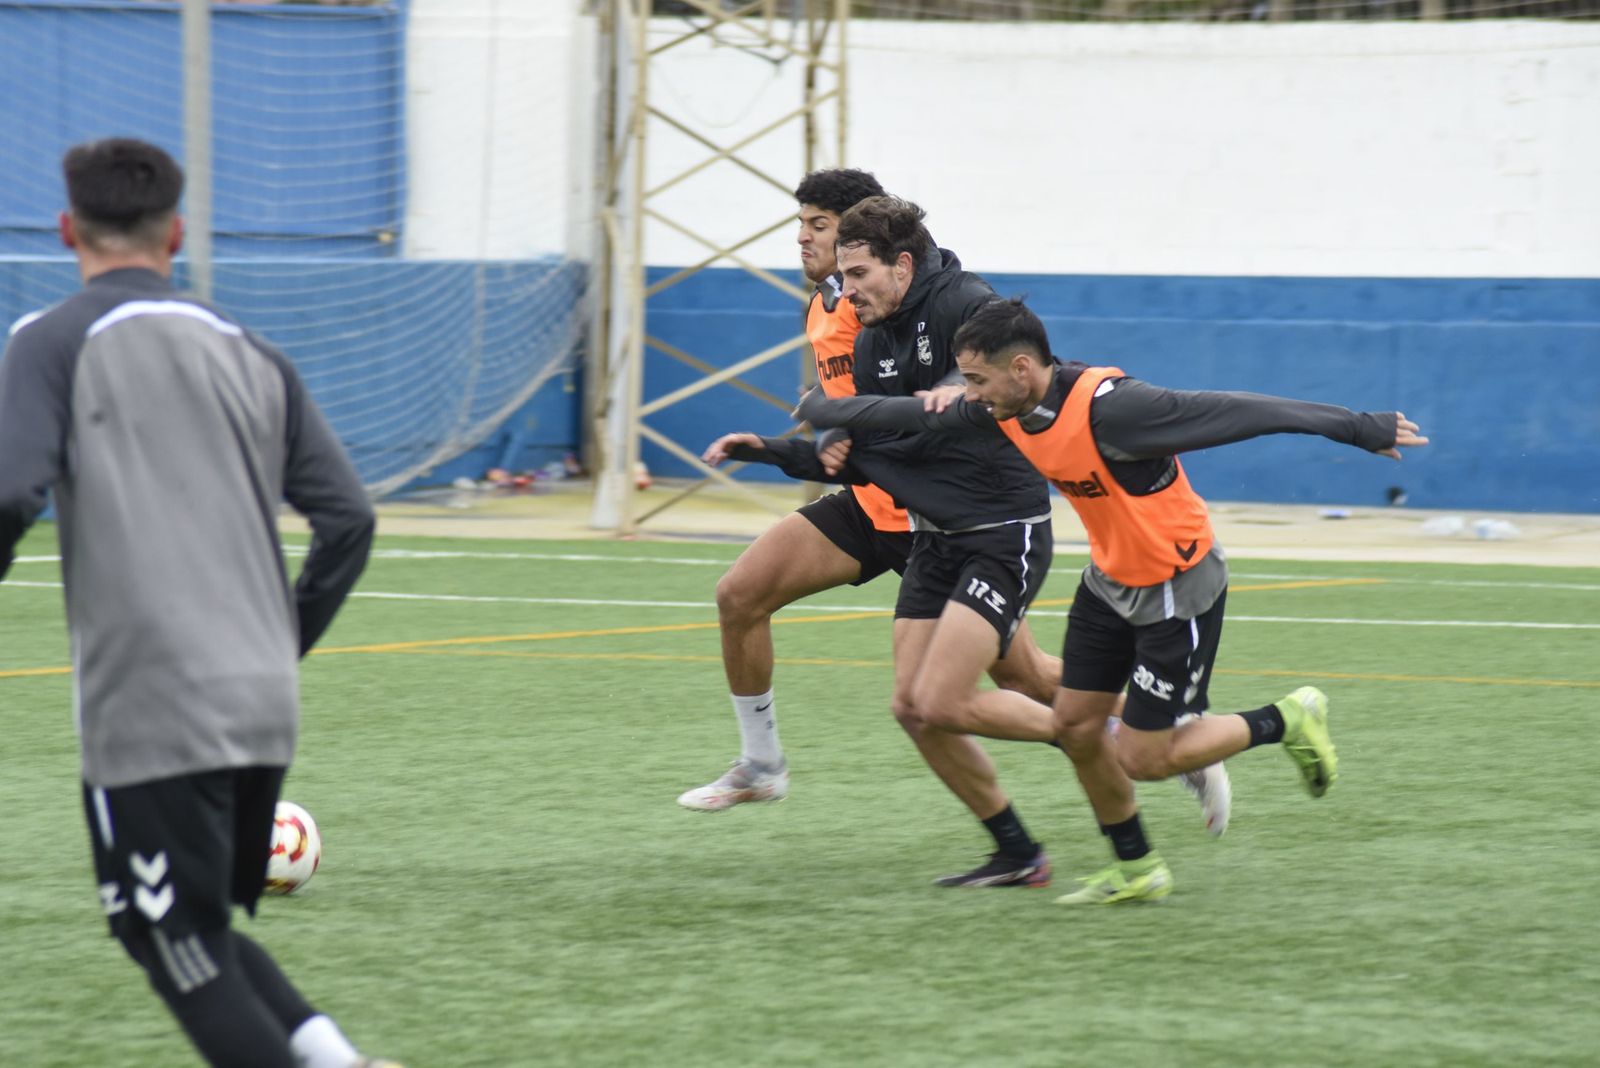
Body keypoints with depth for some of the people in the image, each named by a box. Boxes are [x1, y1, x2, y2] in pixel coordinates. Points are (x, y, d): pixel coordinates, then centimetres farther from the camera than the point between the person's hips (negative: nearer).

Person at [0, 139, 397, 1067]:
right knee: (203, 929, 20)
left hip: (150, 713, -6)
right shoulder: (248, 353, 15)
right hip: (264, 711, 6)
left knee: (180, 949, 2)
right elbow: (348, 520, 12)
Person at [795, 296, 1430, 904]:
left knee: (1140, 759, -5)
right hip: (1110, 580, 8)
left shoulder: (1108, 407, -32)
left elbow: (1238, 413, -32)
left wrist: (1359, 428, -32)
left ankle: (1287, 723, 15)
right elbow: (919, 415, 9)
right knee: (1075, 727, 7)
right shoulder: (1008, 413, -8)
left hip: (1177, 590, -8)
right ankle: (1136, 870, 26)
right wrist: (824, 412, 20)